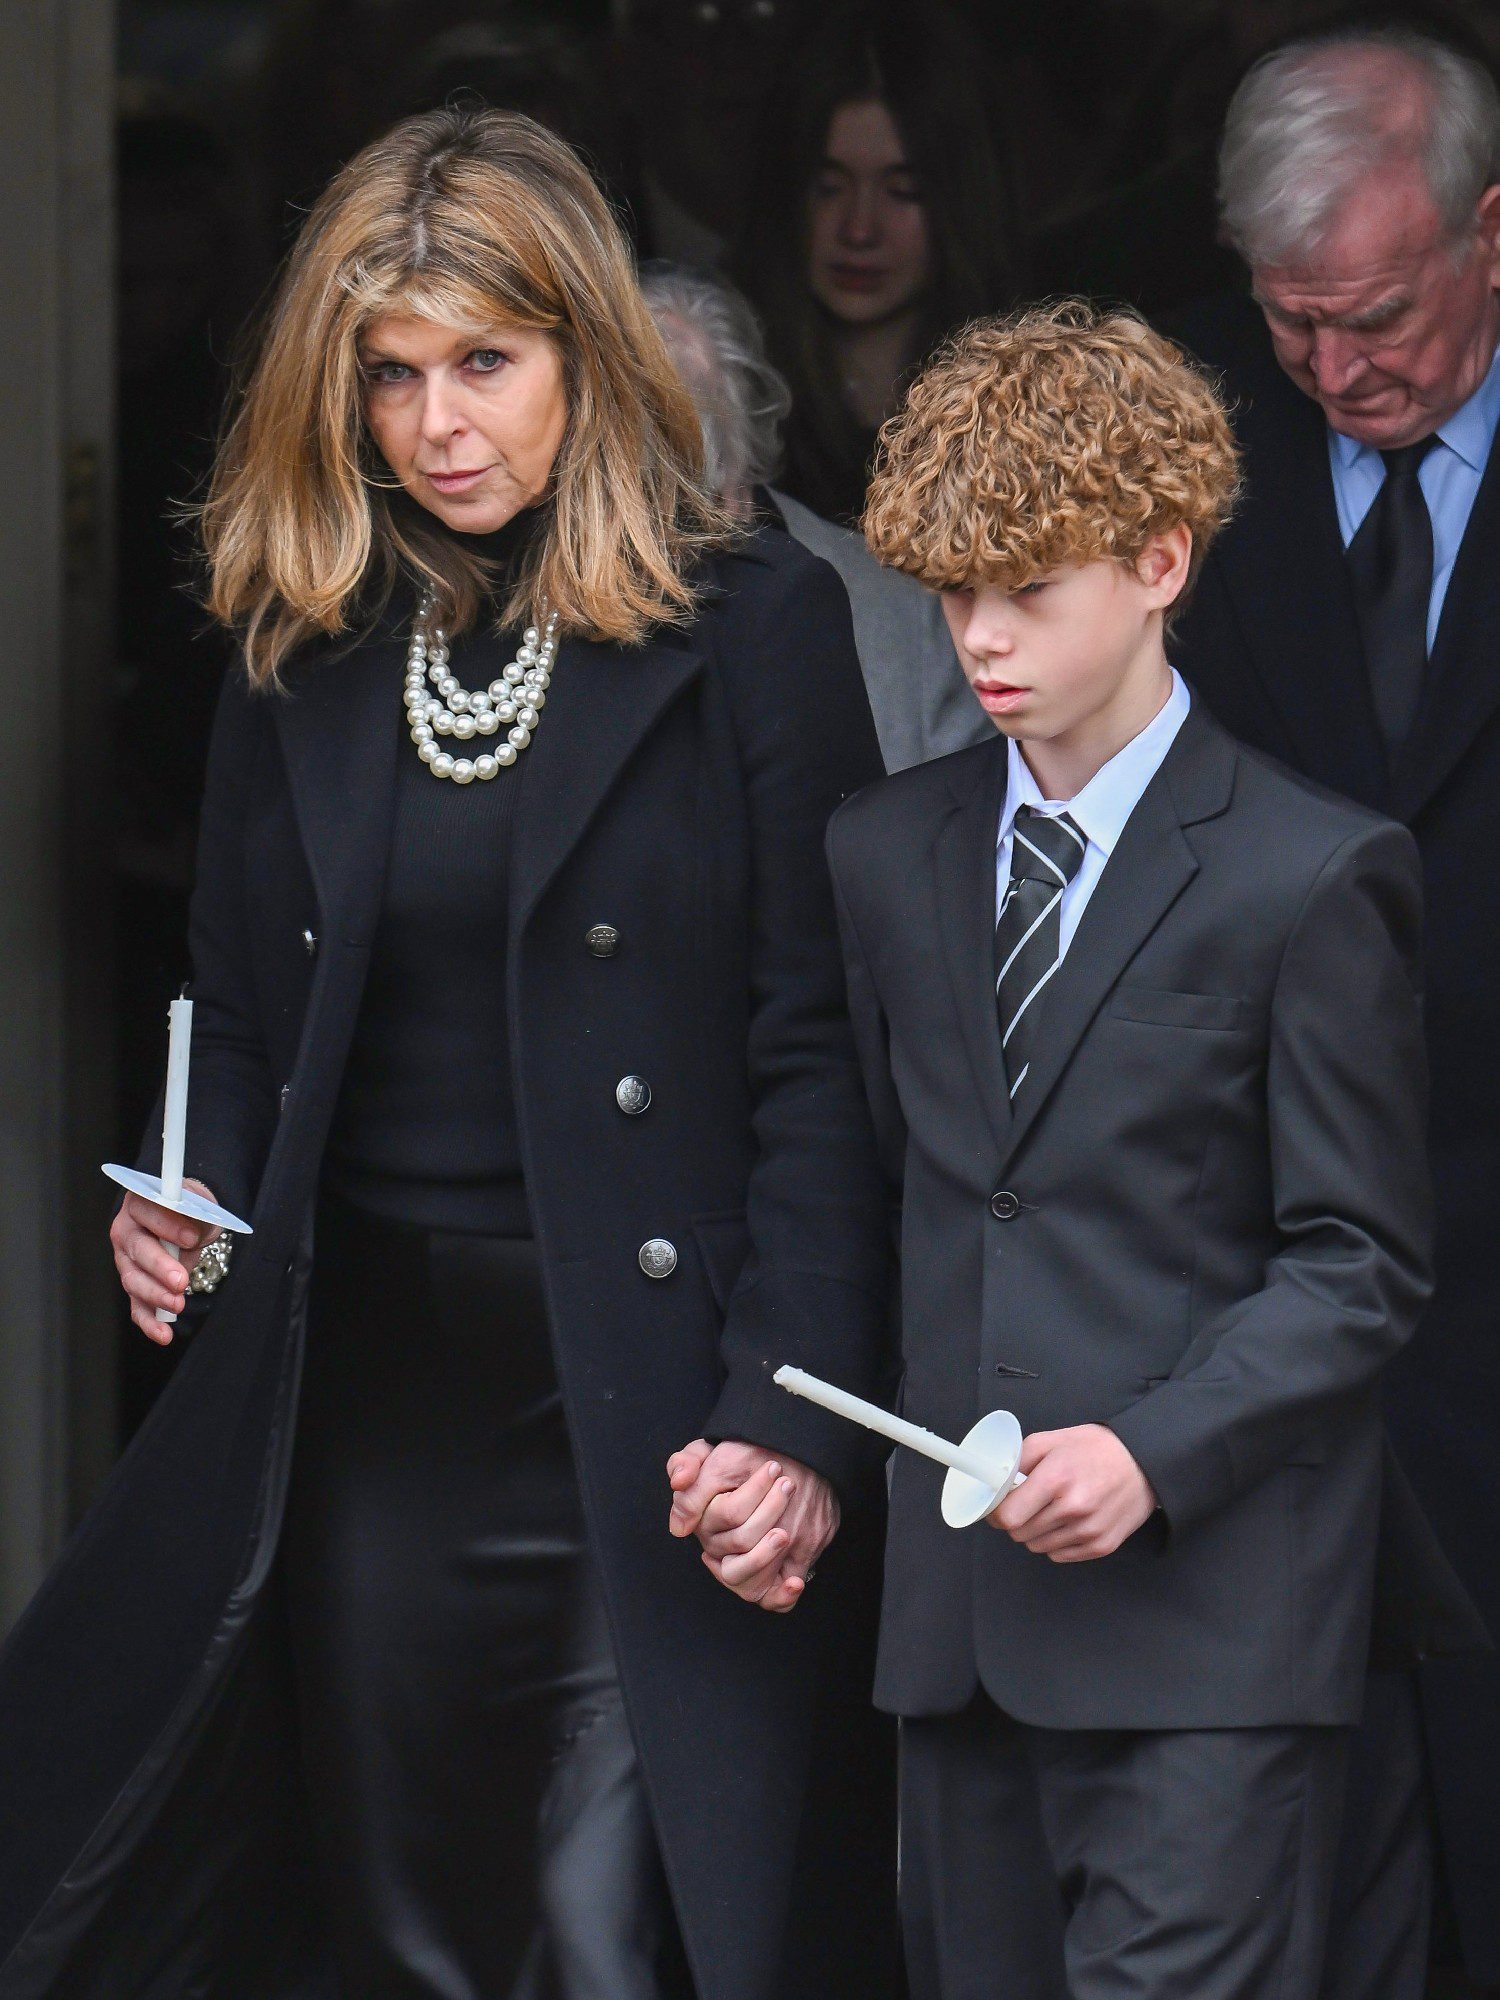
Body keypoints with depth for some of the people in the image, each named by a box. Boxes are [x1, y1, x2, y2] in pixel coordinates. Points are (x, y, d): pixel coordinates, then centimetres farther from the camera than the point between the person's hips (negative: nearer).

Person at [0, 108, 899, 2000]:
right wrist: (185, 1212, -3)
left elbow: (816, 1058, -6)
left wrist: (793, 1424, -14)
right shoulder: (302, 656, 12)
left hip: (644, 1410, -5)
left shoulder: (751, 625, -3)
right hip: (368, 1401, 5)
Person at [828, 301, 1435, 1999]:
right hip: (960, 1601, 6)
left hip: (1204, 1613, -6)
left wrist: (1155, 1450, -16)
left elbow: (1361, 1265, -5)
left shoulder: (1312, 875, -5)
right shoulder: (886, 852, 13)